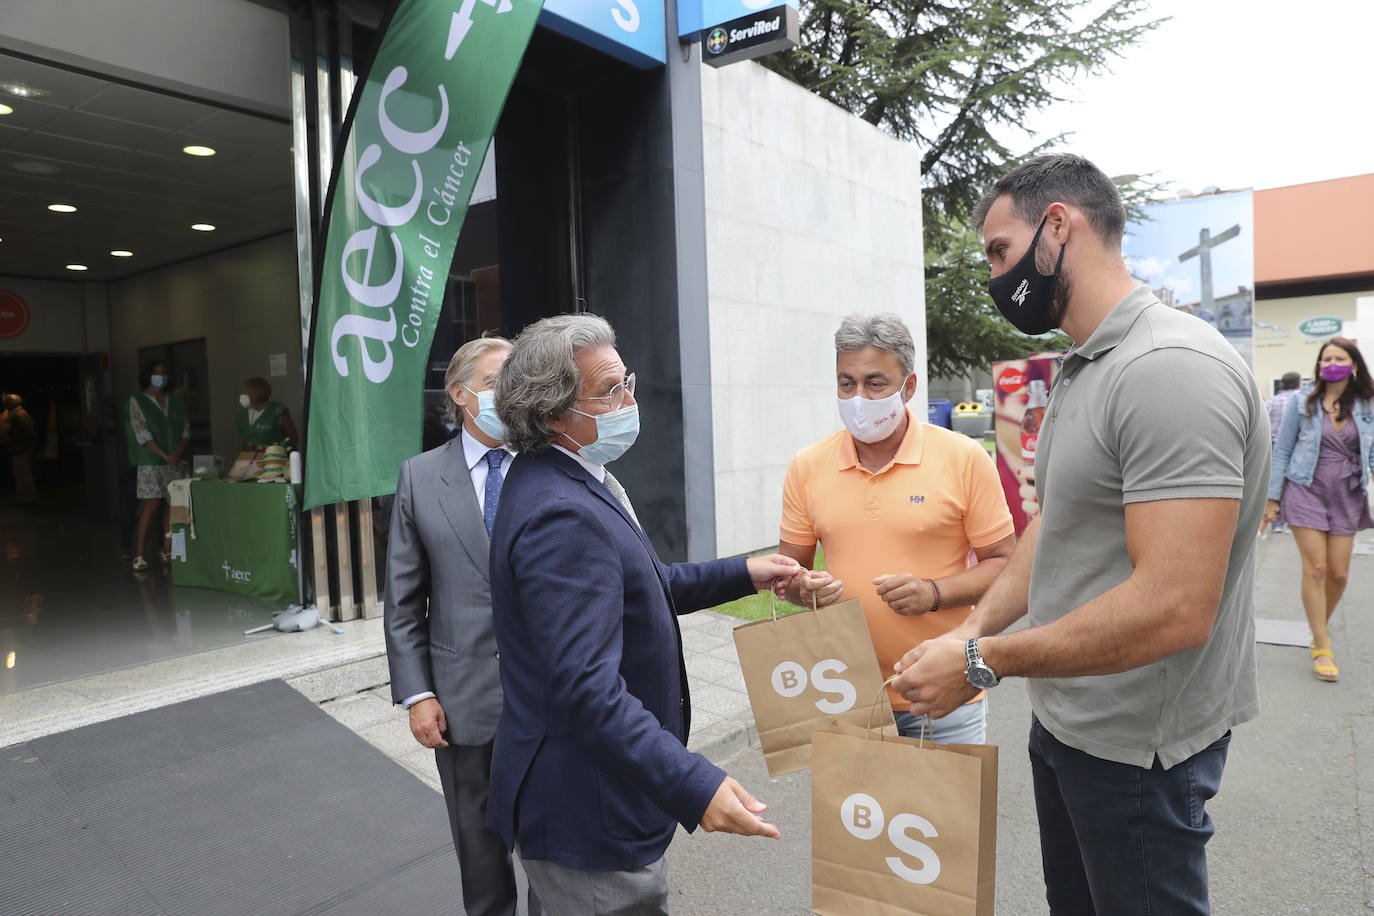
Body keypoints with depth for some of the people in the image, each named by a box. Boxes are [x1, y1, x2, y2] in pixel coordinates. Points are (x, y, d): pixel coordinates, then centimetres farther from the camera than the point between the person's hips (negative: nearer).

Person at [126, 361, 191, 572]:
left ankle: (167, 551, 10)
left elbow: (185, 430, 10)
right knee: (151, 504, -9)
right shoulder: (137, 401, 2)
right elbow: (142, 432, -6)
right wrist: (165, 455, -12)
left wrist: (177, 455, -5)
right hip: (151, 462, -4)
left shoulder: (176, 401, 14)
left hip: (176, 461, 4)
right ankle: (139, 554, -4)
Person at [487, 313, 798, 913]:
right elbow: (586, 688, -33)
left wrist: (744, 574, 13)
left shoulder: (574, 482, 7)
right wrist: (695, 786, -36)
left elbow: (629, 587, 16)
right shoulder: (562, 515, -28)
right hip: (589, 817, -10)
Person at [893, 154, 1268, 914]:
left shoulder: (1170, 366, -24)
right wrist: (972, 630, 0)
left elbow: (1174, 609, -30)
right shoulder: (1080, 370, 8)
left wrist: (982, 664, -22)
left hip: (1136, 745, -9)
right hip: (1063, 717, 9)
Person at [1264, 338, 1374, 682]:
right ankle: (1321, 647, 2)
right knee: (1316, 567, -7)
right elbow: (1282, 450, 1)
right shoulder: (1302, 402, -2)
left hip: (1346, 497, 3)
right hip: (1306, 490, -2)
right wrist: (1272, 498, -1)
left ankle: (1322, 627, 31)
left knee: (1339, 573, 4)